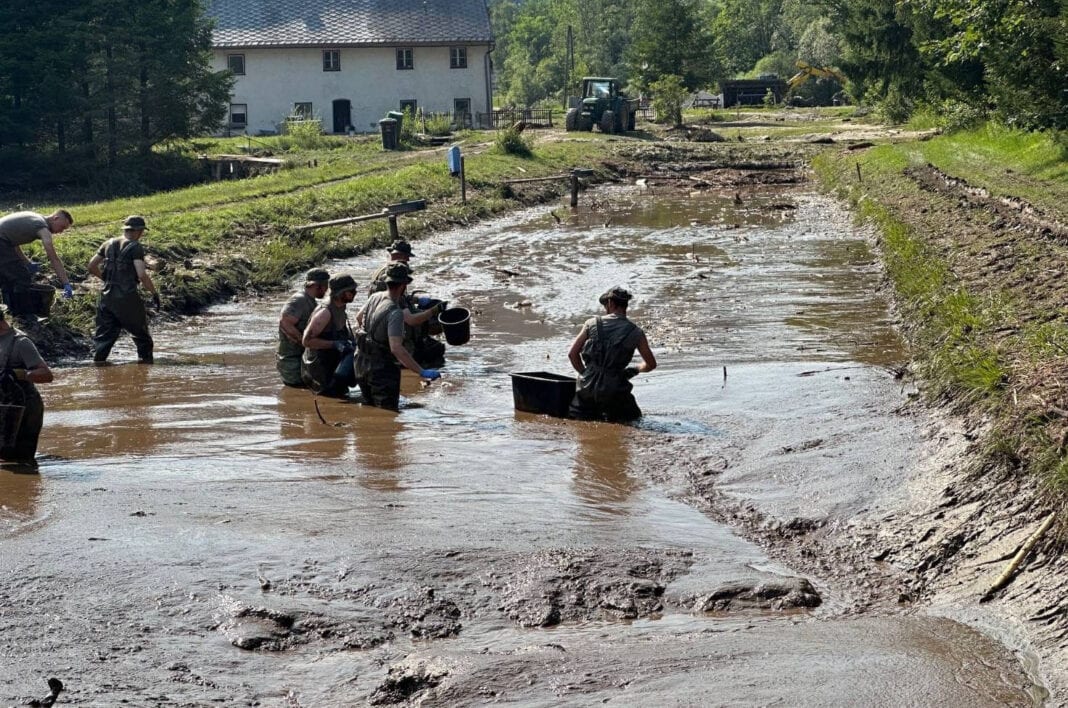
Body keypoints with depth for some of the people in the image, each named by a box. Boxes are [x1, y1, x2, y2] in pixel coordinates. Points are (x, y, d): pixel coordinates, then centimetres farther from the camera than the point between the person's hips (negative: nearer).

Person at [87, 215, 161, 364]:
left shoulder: (109, 244, 10)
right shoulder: (135, 247, -9)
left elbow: (92, 266, 14)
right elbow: (142, 275, -18)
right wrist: (155, 293, -8)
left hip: (107, 296, 5)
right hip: (127, 297, -5)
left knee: (104, 333, 9)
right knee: (140, 331, 13)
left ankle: (98, 360, 3)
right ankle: (146, 359, 20)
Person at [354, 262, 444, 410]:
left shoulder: (375, 297, 0)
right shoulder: (395, 313, -25)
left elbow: (358, 317, 20)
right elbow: (396, 348, -34)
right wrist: (422, 372, -35)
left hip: (362, 363, 8)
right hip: (382, 370, -8)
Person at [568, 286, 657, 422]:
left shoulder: (592, 324, 0)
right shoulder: (636, 333, -2)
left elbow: (572, 354, 5)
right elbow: (651, 364, 9)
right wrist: (635, 369, 29)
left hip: (588, 386, 2)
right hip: (614, 390, -2)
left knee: (574, 415, 27)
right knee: (634, 418, 18)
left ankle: (592, 412, 2)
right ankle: (611, 415, -3)